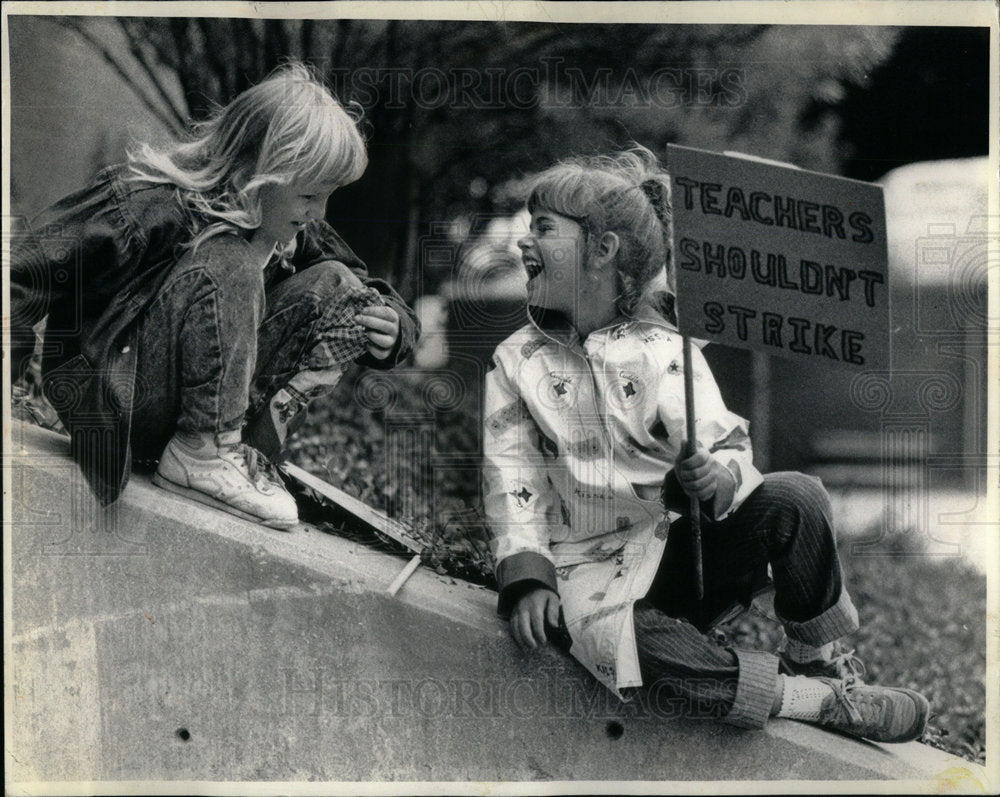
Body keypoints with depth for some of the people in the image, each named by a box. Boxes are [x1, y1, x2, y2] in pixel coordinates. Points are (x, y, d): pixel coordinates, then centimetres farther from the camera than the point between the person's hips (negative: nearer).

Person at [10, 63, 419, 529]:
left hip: (216, 399, 7)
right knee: (228, 263, -28)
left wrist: (389, 327, -13)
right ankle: (201, 456, -26)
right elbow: (23, 273, -19)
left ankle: (252, 444, -15)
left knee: (336, 285, -6)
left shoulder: (295, 232, 0)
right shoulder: (149, 204, -21)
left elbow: (358, 291, 11)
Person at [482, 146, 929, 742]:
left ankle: (817, 662, -6)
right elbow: (514, 482, 0)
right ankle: (824, 701, -25)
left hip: (684, 545, 1)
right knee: (623, 635, -37)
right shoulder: (515, 362, 4)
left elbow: (731, 448, -3)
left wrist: (720, 476, -27)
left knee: (795, 498, -26)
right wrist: (526, 578, -14)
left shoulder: (666, 350, 1)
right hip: (596, 574, -1)